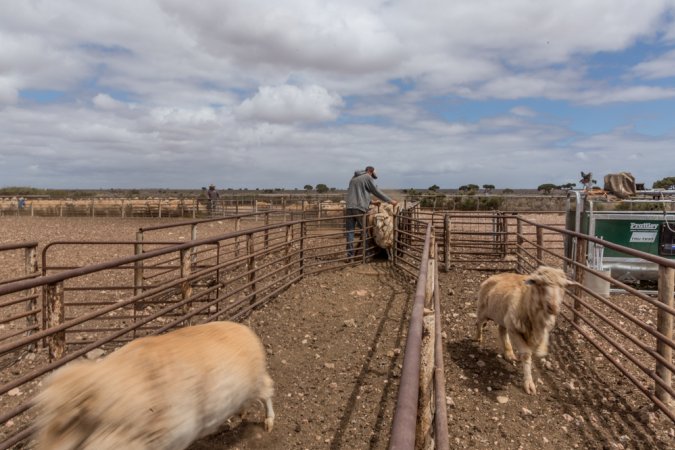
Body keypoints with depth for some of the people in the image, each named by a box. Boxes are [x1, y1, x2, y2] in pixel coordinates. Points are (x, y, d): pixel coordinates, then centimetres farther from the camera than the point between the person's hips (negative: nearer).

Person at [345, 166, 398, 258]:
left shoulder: (353, 178, 24)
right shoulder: (367, 177, 2)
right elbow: (377, 192, 2)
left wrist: (371, 202, 34)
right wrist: (390, 201, 8)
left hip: (349, 208, 6)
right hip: (360, 208, -6)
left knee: (350, 232, 4)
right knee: (365, 232, 5)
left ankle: (350, 254, 2)